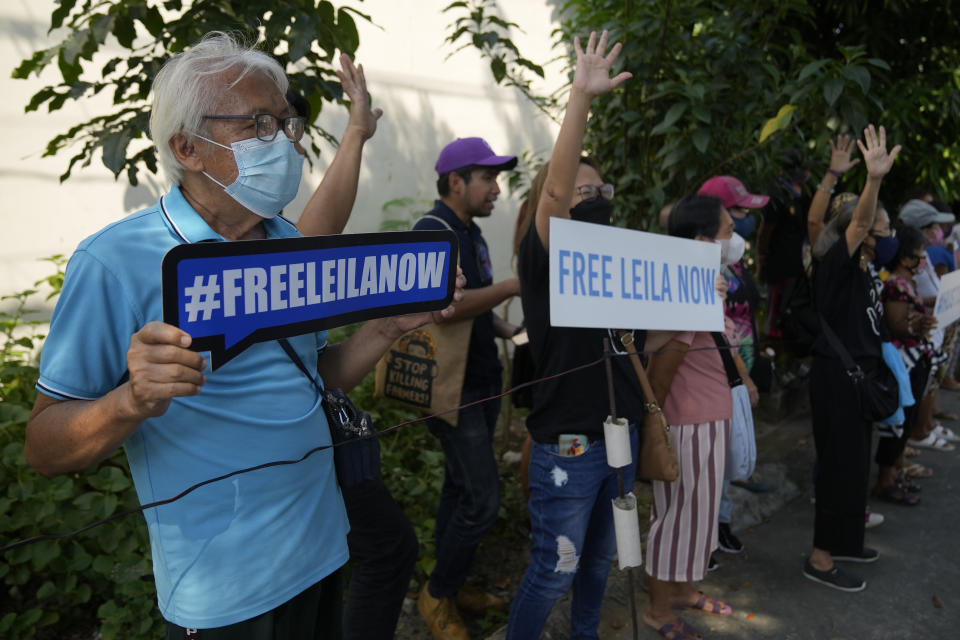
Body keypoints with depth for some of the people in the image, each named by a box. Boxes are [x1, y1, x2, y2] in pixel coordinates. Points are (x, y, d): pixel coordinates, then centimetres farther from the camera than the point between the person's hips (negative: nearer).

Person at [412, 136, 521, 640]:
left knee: (460, 488, 17)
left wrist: (505, 329, 7)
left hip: (480, 380, 9)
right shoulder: (432, 230, -15)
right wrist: (515, 285, -27)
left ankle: (451, 585, 32)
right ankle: (437, 594, 14)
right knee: (482, 498, -7)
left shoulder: (470, 232, 14)